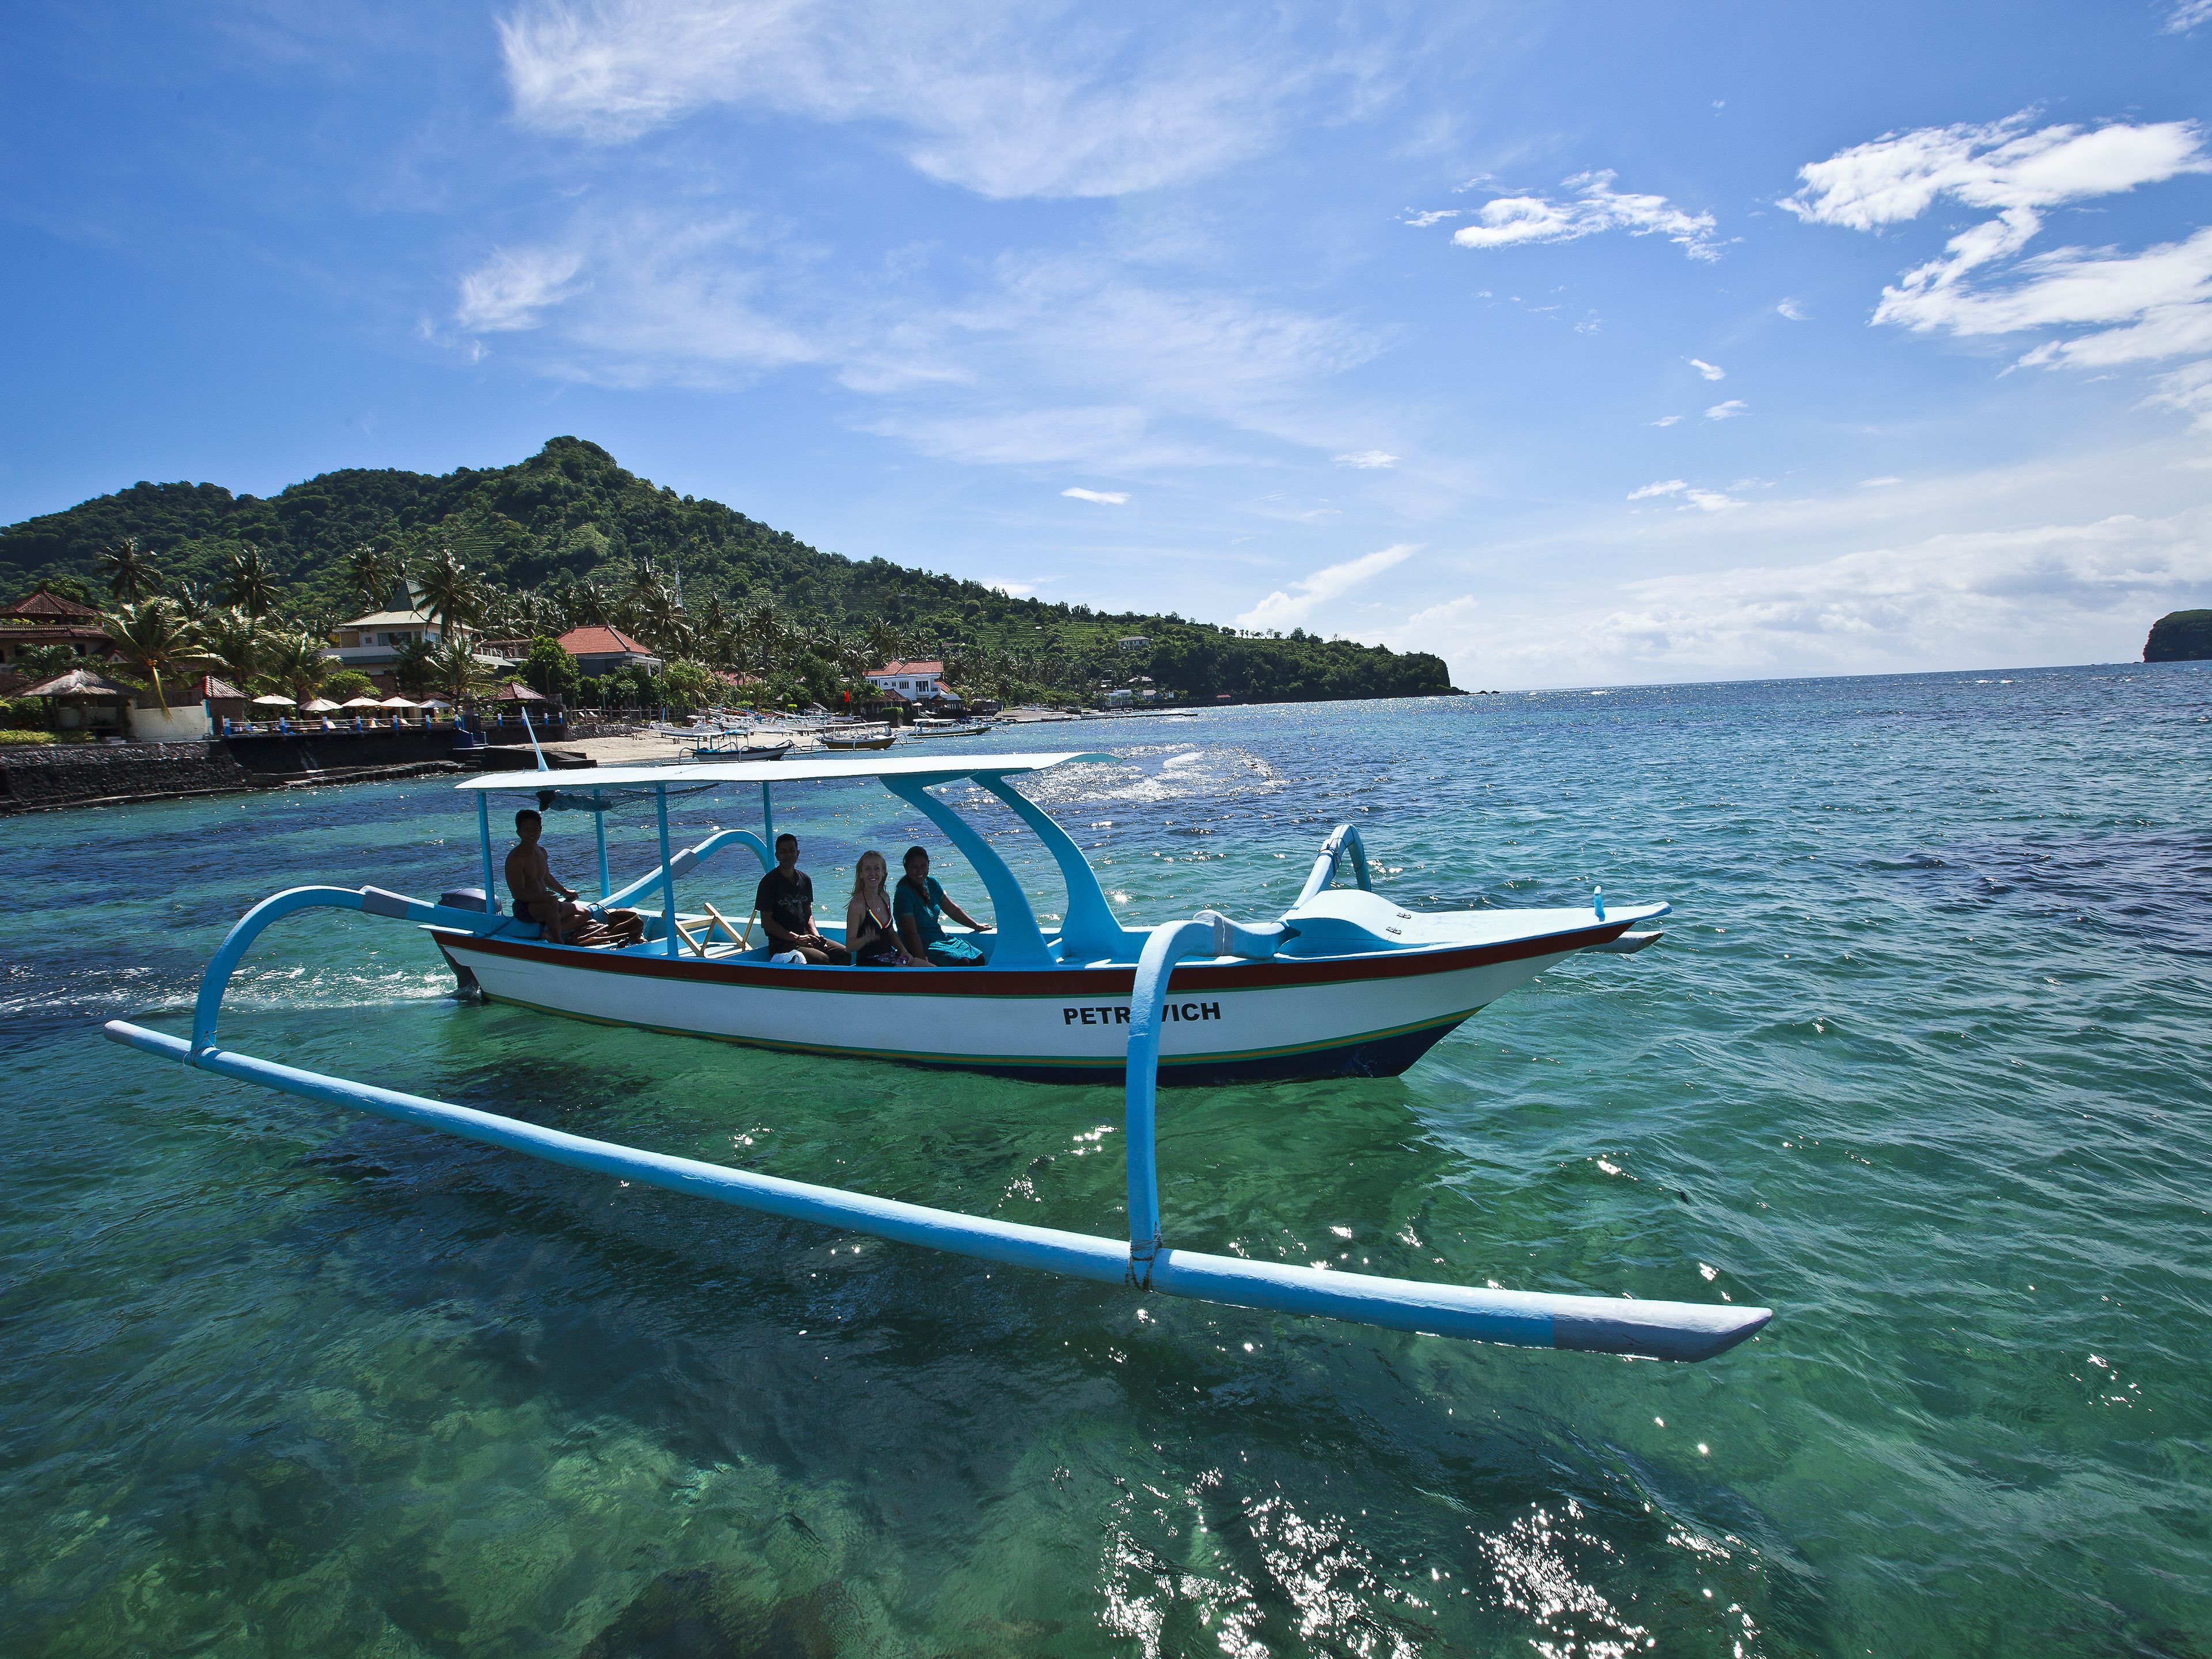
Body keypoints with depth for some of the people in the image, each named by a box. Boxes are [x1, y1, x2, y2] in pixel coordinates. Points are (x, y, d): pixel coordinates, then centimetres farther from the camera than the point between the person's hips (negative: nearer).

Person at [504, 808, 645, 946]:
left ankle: (549, 934, -15)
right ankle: (557, 942, -30)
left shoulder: (541, 852, 13)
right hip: (524, 909, -9)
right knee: (552, 905, -40)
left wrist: (564, 891, 19)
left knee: (584, 913, 4)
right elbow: (518, 892, -22)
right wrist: (542, 897, -36)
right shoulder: (515, 857, -14)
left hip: (542, 902, 10)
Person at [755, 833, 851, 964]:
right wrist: (796, 938, -15)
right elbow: (766, 922, -9)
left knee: (845, 954, -12)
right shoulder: (769, 882, -6)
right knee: (822, 959, -29)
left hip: (805, 937, 6)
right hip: (781, 944, -6)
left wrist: (815, 934, 0)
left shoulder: (805, 880, 14)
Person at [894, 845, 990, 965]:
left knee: (979, 958, -7)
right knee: (962, 962, -26)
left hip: (940, 938, 8)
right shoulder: (904, 894, -16)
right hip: (921, 946, -8)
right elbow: (911, 933, -20)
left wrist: (977, 926, 16)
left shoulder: (931, 883, 7)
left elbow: (952, 910, 19)